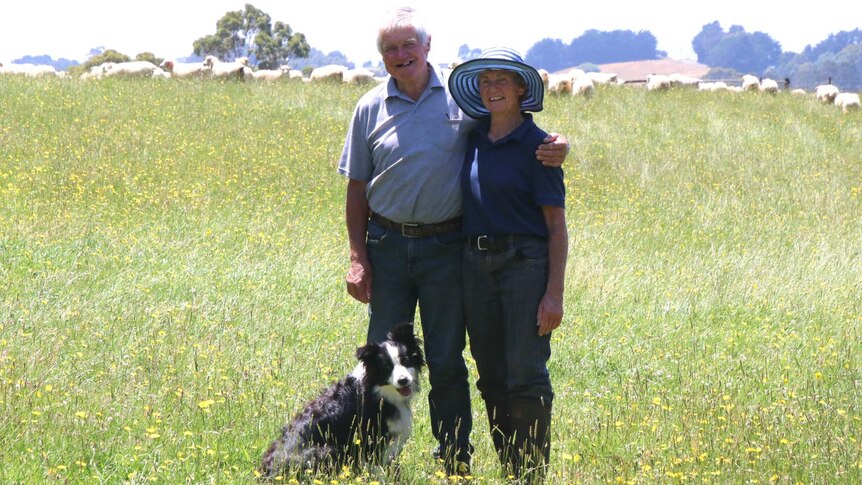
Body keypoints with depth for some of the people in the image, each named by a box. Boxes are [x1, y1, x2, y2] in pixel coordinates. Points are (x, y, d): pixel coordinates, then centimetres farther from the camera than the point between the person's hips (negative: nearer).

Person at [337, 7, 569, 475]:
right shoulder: (370, 108, 4)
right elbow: (357, 187, 8)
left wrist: (553, 147, -14)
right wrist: (357, 257, 2)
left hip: (446, 247, -1)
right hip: (388, 244, 1)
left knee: (447, 364, 5)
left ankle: (456, 465, 15)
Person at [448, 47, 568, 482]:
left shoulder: (537, 145, -5)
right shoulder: (472, 139, 10)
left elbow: (556, 223, -6)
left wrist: (554, 292, -12)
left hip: (525, 262, -6)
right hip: (476, 263, 6)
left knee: (525, 376, -6)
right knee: (491, 377, 8)